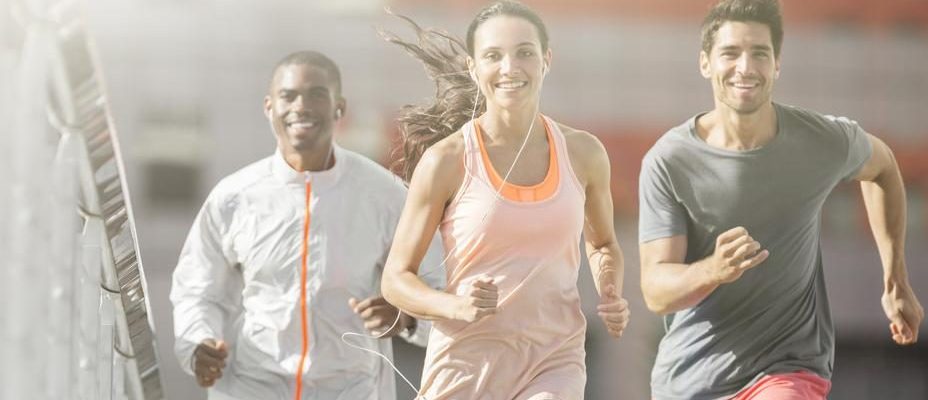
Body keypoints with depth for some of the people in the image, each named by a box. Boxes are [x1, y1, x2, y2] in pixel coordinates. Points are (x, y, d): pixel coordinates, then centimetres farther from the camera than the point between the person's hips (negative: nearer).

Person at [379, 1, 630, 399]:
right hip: (467, 362, -1)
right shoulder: (446, 160, -7)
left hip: (555, 361, 1)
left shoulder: (582, 153, 3)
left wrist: (611, 298, 2)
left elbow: (603, 244, 22)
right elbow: (396, 278, -2)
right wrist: (455, 307, -21)